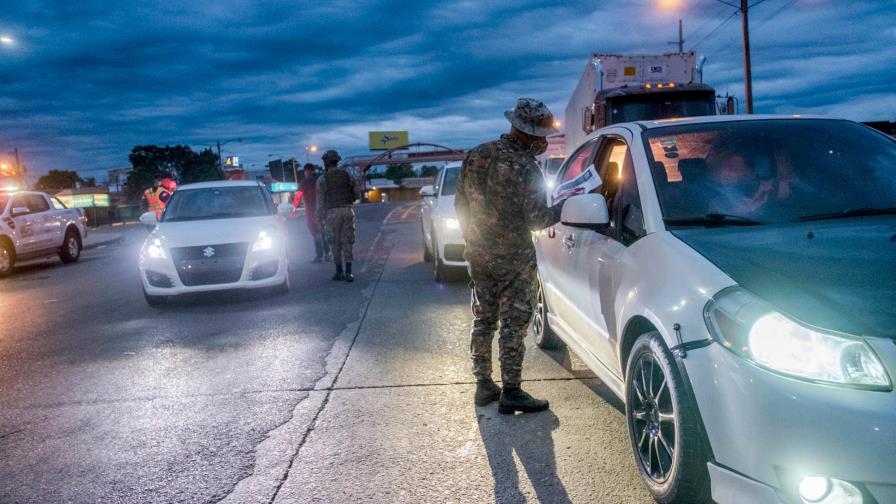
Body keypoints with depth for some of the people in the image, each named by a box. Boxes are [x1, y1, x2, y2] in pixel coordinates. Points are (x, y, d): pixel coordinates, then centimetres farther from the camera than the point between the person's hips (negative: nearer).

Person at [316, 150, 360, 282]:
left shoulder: (322, 179, -3)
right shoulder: (347, 175, 7)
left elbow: (320, 200, -4)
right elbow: (357, 194, 10)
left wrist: (320, 217, 3)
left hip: (332, 213, -3)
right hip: (348, 210, 3)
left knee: (335, 244, 7)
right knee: (347, 243, 6)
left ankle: (339, 272, 9)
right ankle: (348, 272, 0)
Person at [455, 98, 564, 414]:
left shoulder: (475, 156, 2)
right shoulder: (524, 168, -19)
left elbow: (460, 204, 8)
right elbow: (536, 219, -17)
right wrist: (567, 204, -3)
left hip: (478, 255, 7)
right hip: (513, 258, -6)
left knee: (483, 320, 15)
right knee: (513, 325, 2)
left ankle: (483, 386, 23)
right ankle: (511, 393, 7)